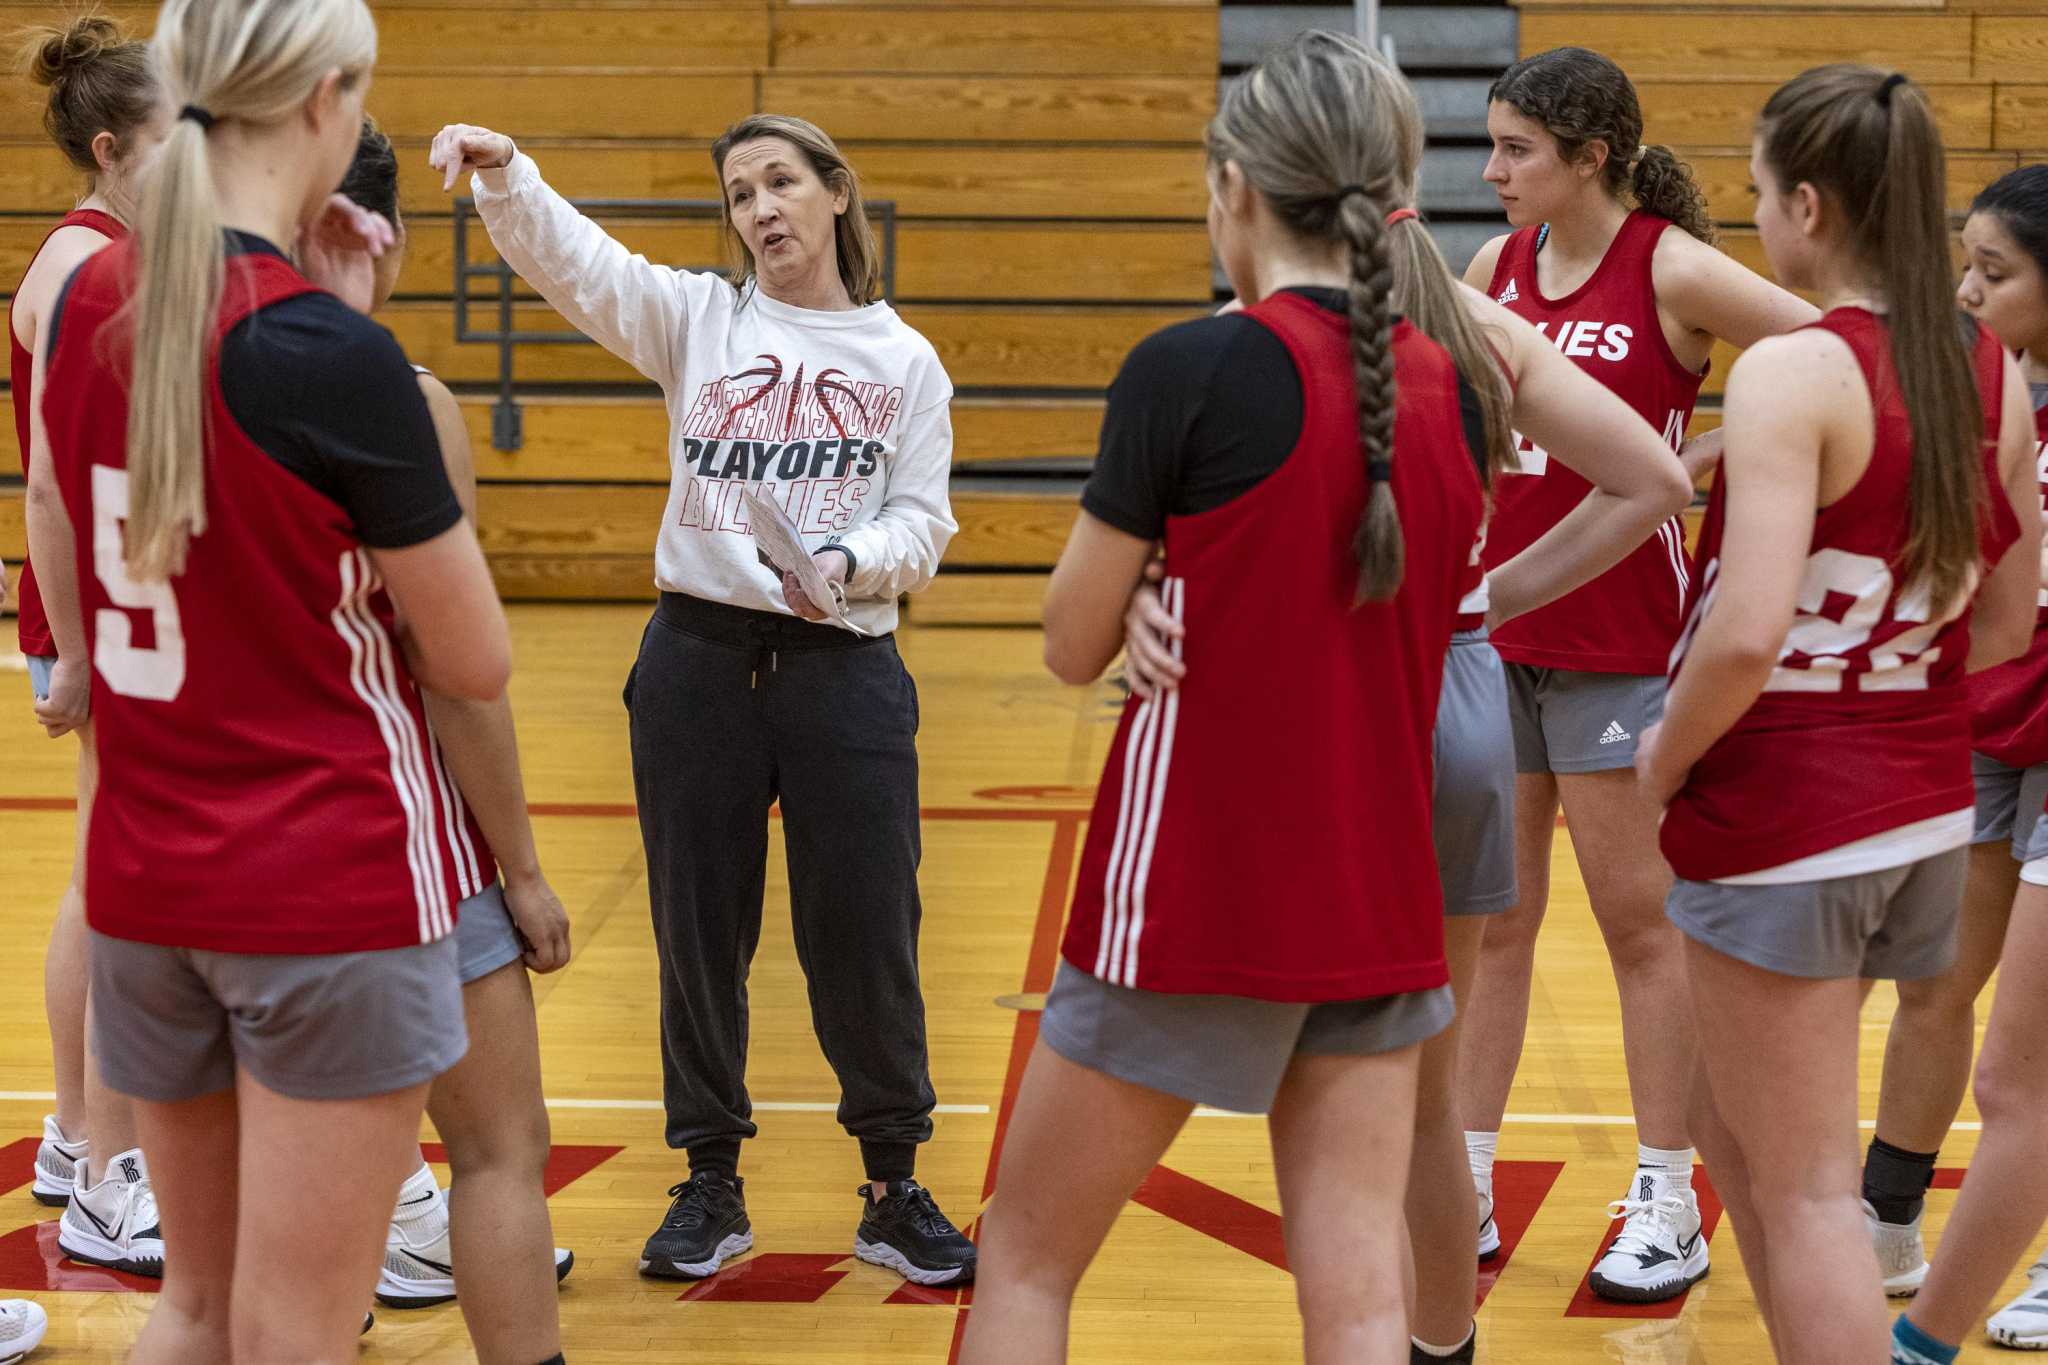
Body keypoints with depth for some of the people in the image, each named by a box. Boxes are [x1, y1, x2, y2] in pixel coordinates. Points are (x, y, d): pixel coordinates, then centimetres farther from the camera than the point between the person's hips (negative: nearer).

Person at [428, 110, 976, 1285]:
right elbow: (569, 259, -8)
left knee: (866, 936, 0)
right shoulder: (697, 320, 7)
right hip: (701, 658, 1)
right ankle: (712, 1188, 21)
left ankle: (895, 1194, 16)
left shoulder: (904, 361, 7)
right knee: (699, 931, 7)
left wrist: (851, 561, -18)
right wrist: (504, 176, -27)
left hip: (846, 668, -1)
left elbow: (924, 523, 3)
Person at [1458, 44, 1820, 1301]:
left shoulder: (1673, 270, -11)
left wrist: (1712, 456, -15)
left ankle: (1669, 1210, 14)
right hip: (1491, 628, 6)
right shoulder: (1499, 263, 7)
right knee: (1488, 920, 11)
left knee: (1638, 922, 3)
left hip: (1618, 641, -6)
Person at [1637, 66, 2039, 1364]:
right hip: (1925, 809, 8)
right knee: (1735, 1121, 24)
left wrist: (1670, 758, -10)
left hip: (1785, 814, -8)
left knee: (1803, 1193, 3)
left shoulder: (1792, 373, -18)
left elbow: (1747, 634, -26)